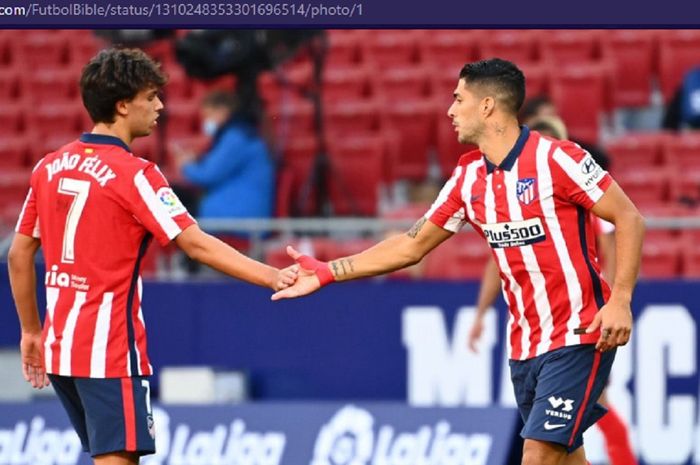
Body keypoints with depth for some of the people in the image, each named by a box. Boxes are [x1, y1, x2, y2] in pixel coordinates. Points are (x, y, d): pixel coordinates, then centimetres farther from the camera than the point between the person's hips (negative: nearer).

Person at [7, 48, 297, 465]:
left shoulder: (50, 167, 8)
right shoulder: (132, 174, -12)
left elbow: (19, 255, 13)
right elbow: (196, 244, -18)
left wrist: (31, 331, 21)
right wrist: (272, 277, -20)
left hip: (60, 348, 8)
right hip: (110, 351, -8)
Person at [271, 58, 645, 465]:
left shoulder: (556, 158, -13)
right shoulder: (468, 178, 8)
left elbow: (629, 219, -11)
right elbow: (413, 246, 16)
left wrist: (620, 301, -20)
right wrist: (326, 272, 12)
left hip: (577, 338, -7)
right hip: (525, 347, 7)